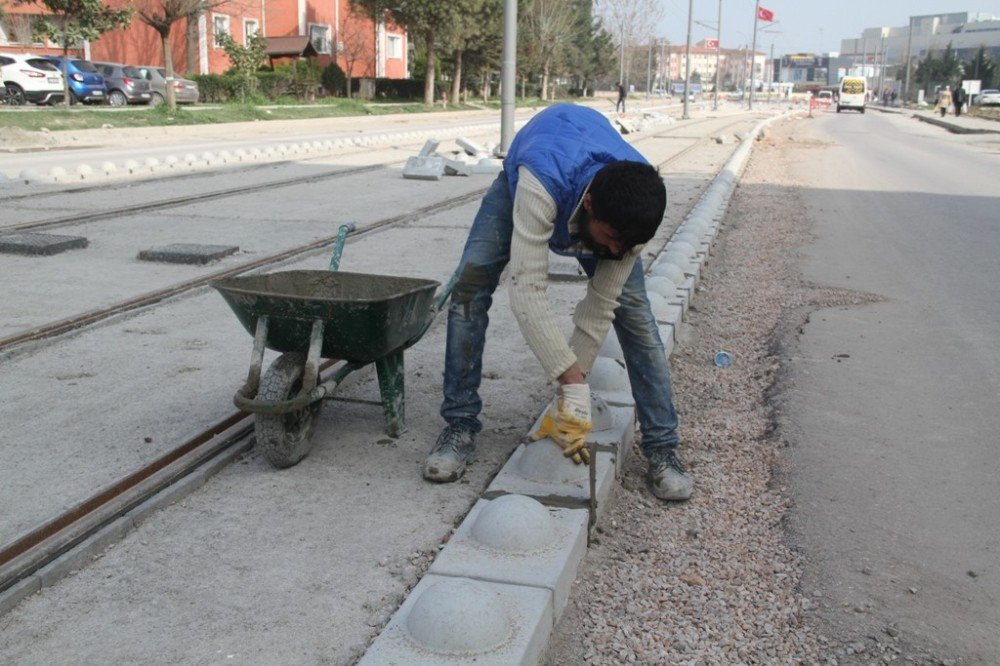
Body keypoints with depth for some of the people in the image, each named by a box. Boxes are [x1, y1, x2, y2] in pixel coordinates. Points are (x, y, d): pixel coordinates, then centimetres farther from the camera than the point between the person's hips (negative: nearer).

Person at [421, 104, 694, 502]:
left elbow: (601, 305, -27)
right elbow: (527, 290, -51)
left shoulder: (632, 208, -35)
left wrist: (570, 390, -25)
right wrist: (574, 385, -52)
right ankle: (460, 428, -8)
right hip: (519, 178, -1)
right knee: (470, 283, -20)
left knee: (631, 305, -13)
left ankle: (661, 447, -4)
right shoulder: (540, 184, -49)